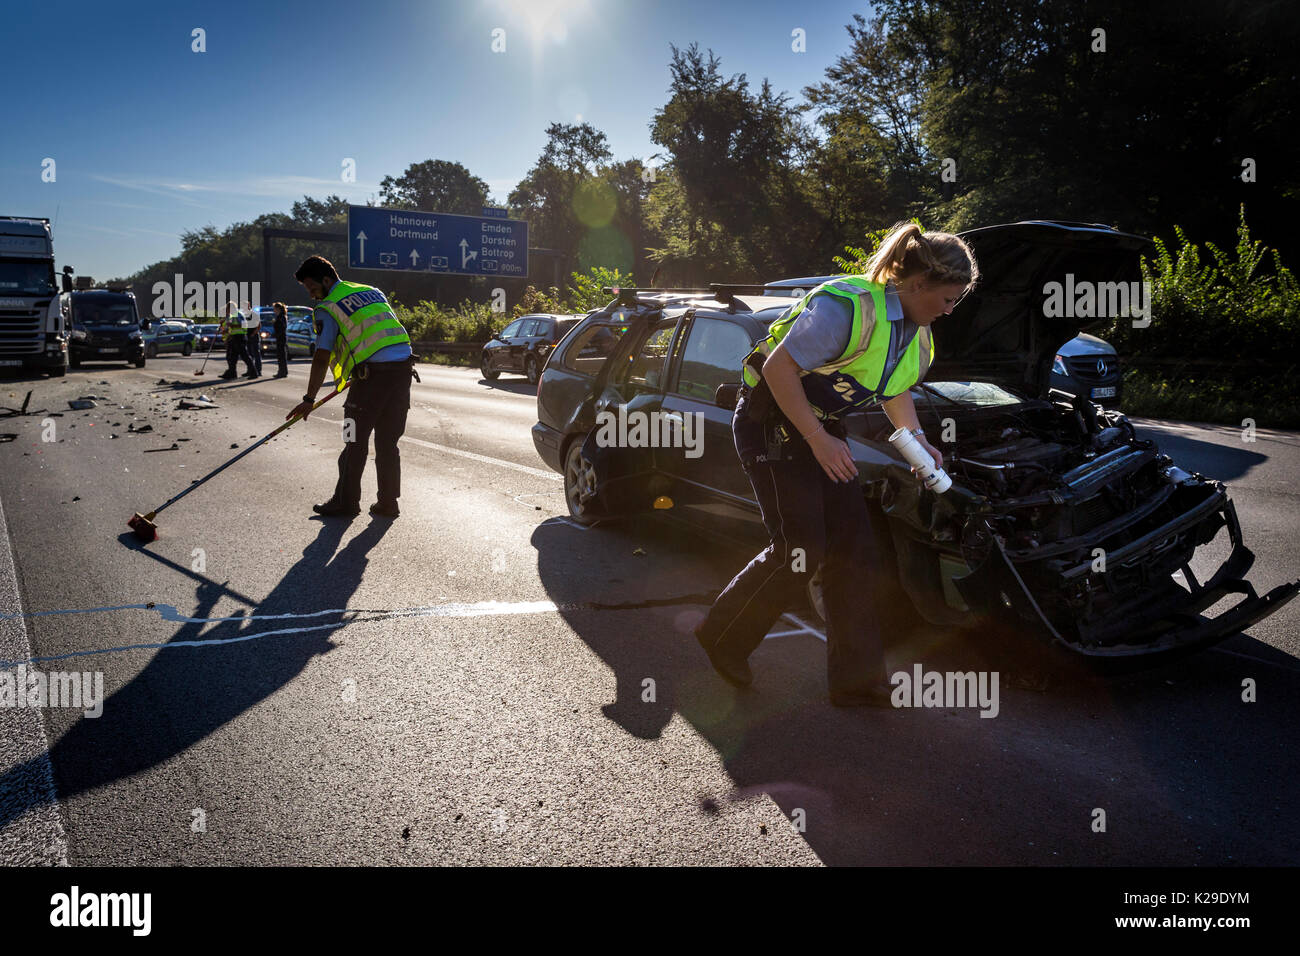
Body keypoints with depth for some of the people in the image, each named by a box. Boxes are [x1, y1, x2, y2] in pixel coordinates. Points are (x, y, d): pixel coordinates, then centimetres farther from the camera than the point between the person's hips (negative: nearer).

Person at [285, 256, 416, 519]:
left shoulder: (328, 309, 0)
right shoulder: (372, 291, 21)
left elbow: (321, 359, -4)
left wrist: (309, 399, 0)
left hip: (374, 373, -7)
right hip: (404, 367, 7)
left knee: (356, 441, 5)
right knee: (388, 441, 12)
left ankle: (346, 502, 11)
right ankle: (388, 503, 15)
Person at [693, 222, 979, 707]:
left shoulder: (916, 333, 5)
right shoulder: (847, 307, -25)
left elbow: (895, 390, 23)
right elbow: (779, 367, -25)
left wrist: (918, 440, 7)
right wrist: (819, 440, -25)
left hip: (823, 431, 9)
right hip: (770, 424, -9)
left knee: (855, 550, 2)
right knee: (800, 551, -11)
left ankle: (856, 677, 10)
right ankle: (723, 637, 11)